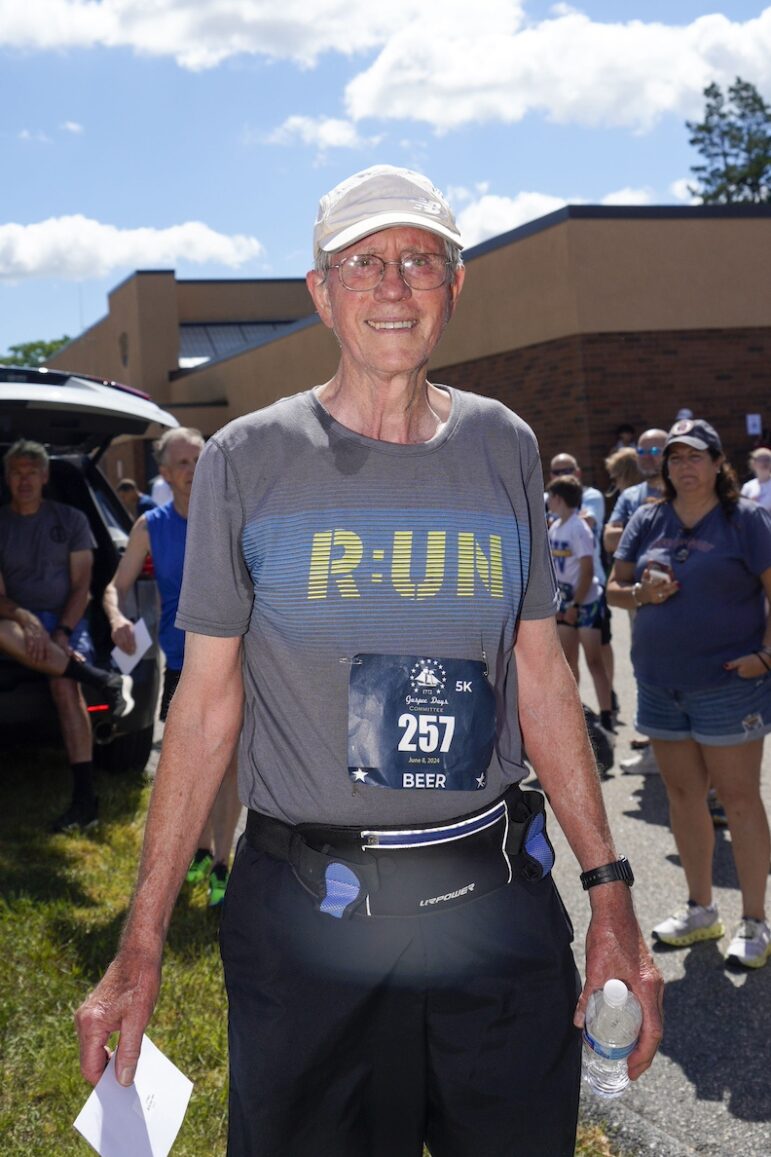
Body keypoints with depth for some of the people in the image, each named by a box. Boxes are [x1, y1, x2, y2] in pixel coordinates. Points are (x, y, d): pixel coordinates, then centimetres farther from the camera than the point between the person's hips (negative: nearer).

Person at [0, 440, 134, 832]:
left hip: (66, 621, -1)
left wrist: (61, 634, -13)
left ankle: (85, 798, -28)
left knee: (65, 686, -28)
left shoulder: (70, 520, 5)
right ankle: (105, 682, -30)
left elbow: (81, 586, 2)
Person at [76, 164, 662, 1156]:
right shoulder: (245, 460, -4)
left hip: (497, 898, 3)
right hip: (304, 918, -2)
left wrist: (610, 891, 4)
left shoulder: (503, 448, 4)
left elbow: (541, 676, 7)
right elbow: (206, 703, -2)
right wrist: (141, 945, -5)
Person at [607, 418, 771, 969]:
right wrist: (641, 592, -9)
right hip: (661, 684, 5)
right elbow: (614, 587, 13)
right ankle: (701, 909, 25)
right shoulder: (648, 521, 10)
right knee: (683, 794, 12)